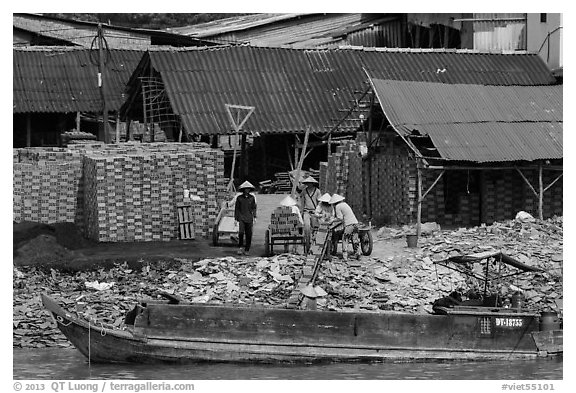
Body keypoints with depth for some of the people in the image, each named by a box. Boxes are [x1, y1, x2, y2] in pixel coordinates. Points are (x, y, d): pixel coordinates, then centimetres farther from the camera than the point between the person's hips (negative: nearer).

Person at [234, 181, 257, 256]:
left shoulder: (252, 197, 6)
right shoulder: (239, 198, 2)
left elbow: (254, 208, 11)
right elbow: (236, 208, 6)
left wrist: (254, 217, 2)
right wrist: (236, 219, 3)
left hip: (249, 218, 2)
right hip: (241, 217, -2)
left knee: (249, 234, 0)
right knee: (241, 232, -17)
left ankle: (247, 250, 8)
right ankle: (240, 247, -1)